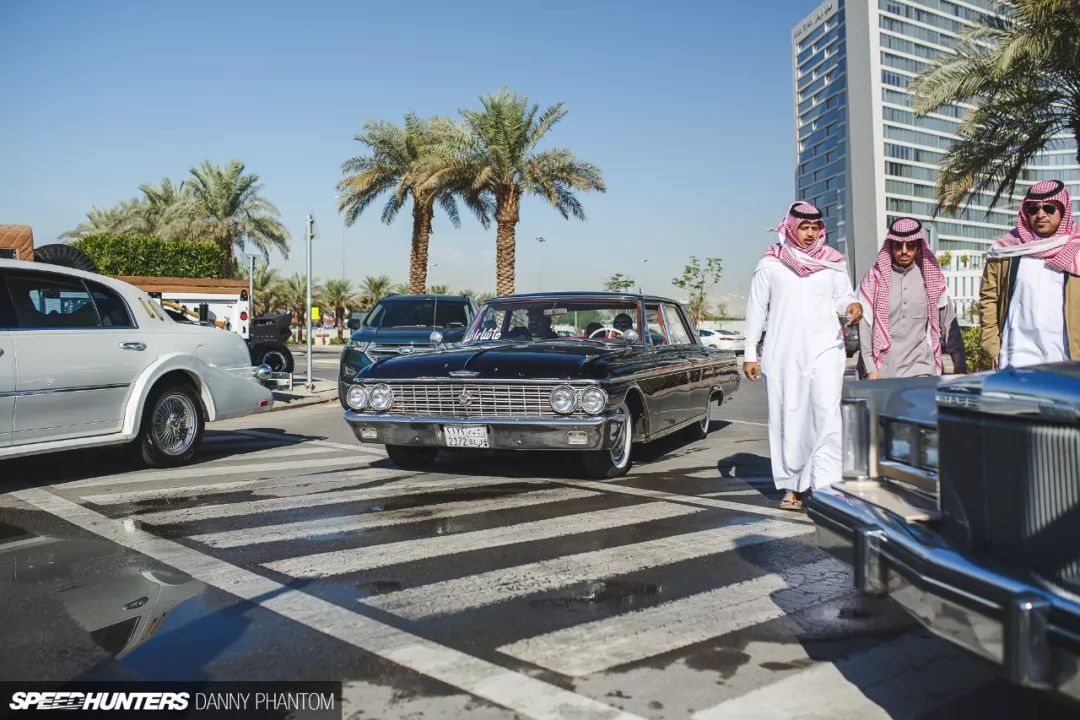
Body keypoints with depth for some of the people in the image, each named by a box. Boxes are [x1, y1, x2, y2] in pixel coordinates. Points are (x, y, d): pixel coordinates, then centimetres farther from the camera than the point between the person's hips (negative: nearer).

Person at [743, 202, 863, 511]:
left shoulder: (833, 262, 9)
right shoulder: (770, 264, 5)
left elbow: (842, 296, 13)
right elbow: (756, 309, 7)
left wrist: (852, 306, -12)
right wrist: (750, 353, 5)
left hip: (825, 350, 1)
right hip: (782, 354, 0)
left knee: (827, 414, -14)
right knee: (787, 420, 3)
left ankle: (825, 484, -13)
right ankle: (793, 486, 13)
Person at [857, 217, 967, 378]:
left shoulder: (932, 278, 7)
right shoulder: (875, 277, 2)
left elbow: (949, 323, 9)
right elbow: (865, 325, -1)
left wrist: (960, 365, 4)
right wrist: (870, 368, -6)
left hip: (921, 368, 1)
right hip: (885, 371, -1)